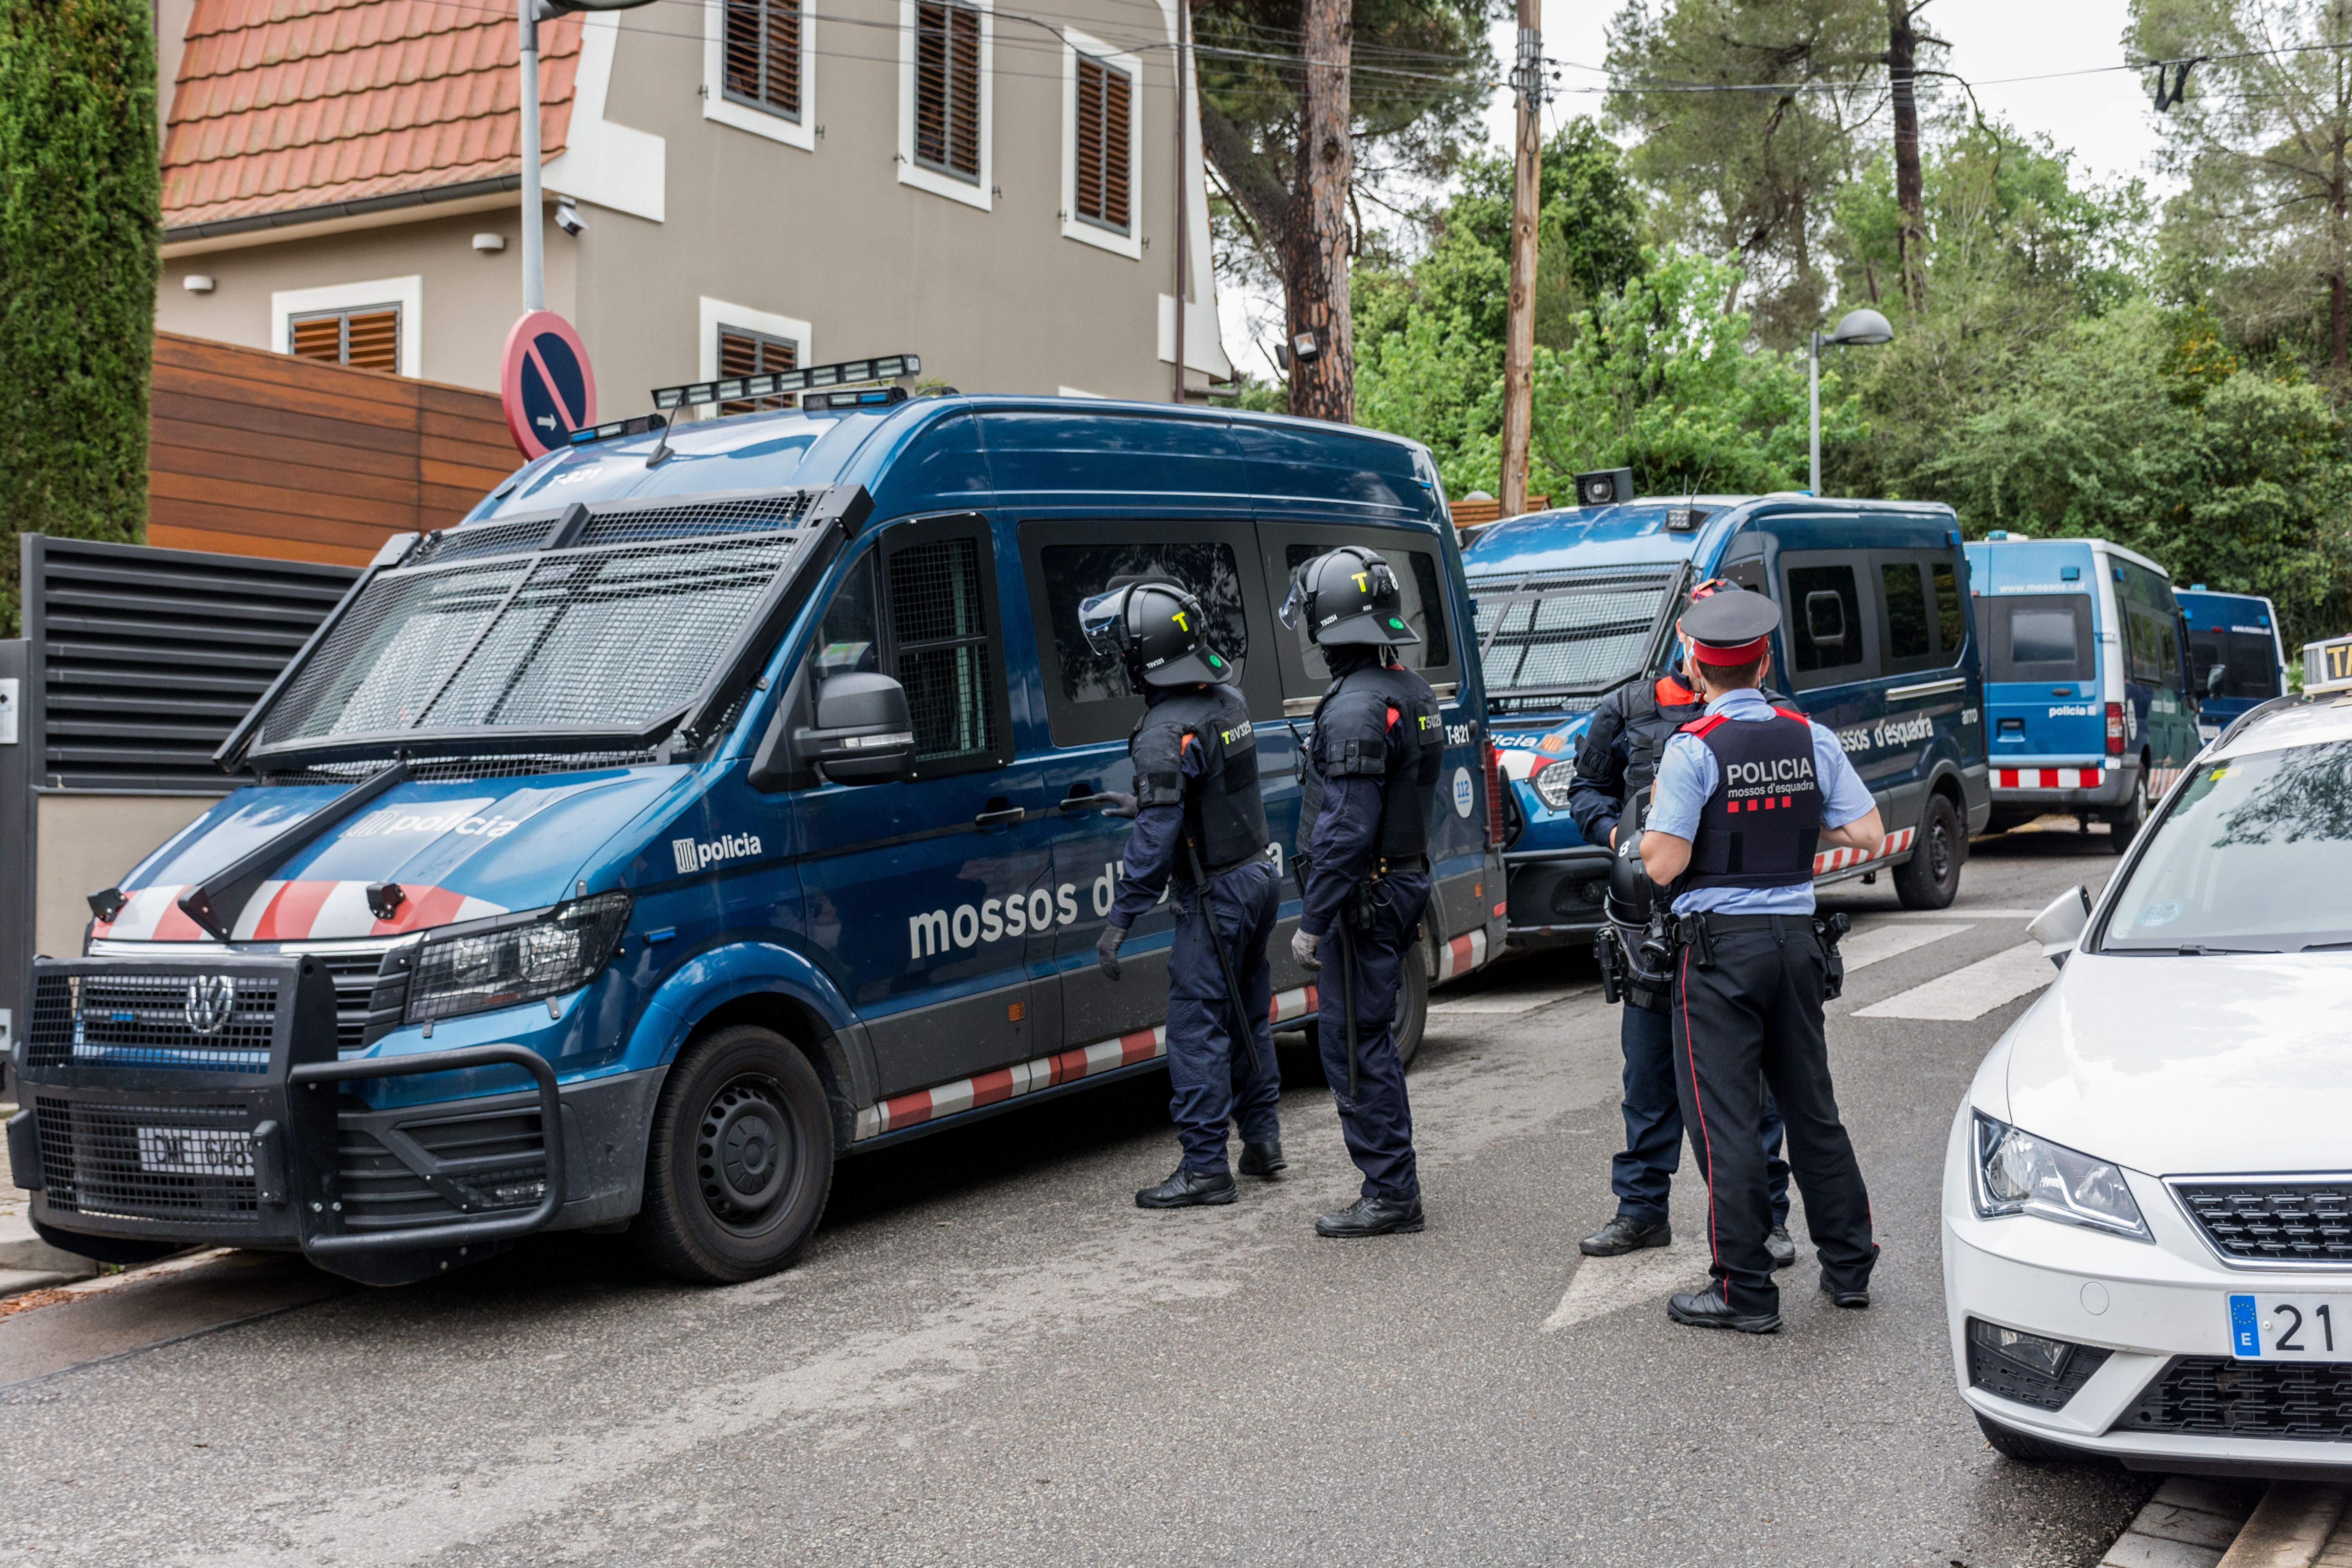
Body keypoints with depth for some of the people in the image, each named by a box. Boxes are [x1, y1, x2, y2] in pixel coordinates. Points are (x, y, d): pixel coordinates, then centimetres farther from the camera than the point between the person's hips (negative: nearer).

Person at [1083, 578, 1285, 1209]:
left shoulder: (1168, 731, -22)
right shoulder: (1228, 701, 6)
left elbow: (1158, 834, -25)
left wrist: (1120, 919, -22)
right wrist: (1147, 803, 30)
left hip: (1216, 895, -9)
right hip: (1258, 874, 9)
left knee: (1198, 1026, -5)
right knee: (1247, 1016, 19)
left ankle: (1205, 1167, -4)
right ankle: (1262, 1140, 28)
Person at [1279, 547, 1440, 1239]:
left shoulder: (1356, 707, -20)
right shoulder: (1413, 691, 11)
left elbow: (1345, 830, -24)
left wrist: (1313, 920, -19)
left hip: (1363, 897, -10)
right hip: (1403, 882, 10)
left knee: (1353, 1042, -3)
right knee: (1370, 1034, 19)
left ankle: (1390, 1193, 2)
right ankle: (1394, 1171, 27)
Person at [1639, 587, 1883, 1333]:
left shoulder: (1693, 749, -13)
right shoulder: (1812, 740, 3)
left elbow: (1664, 866, -16)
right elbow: (1867, 835, 3)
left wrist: (1653, 817, 3)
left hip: (1721, 943, -5)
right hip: (1797, 936, 5)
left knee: (1725, 1119, 0)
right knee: (1811, 1104, 17)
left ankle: (1744, 1291, 3)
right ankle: (1848, 1265, 25)